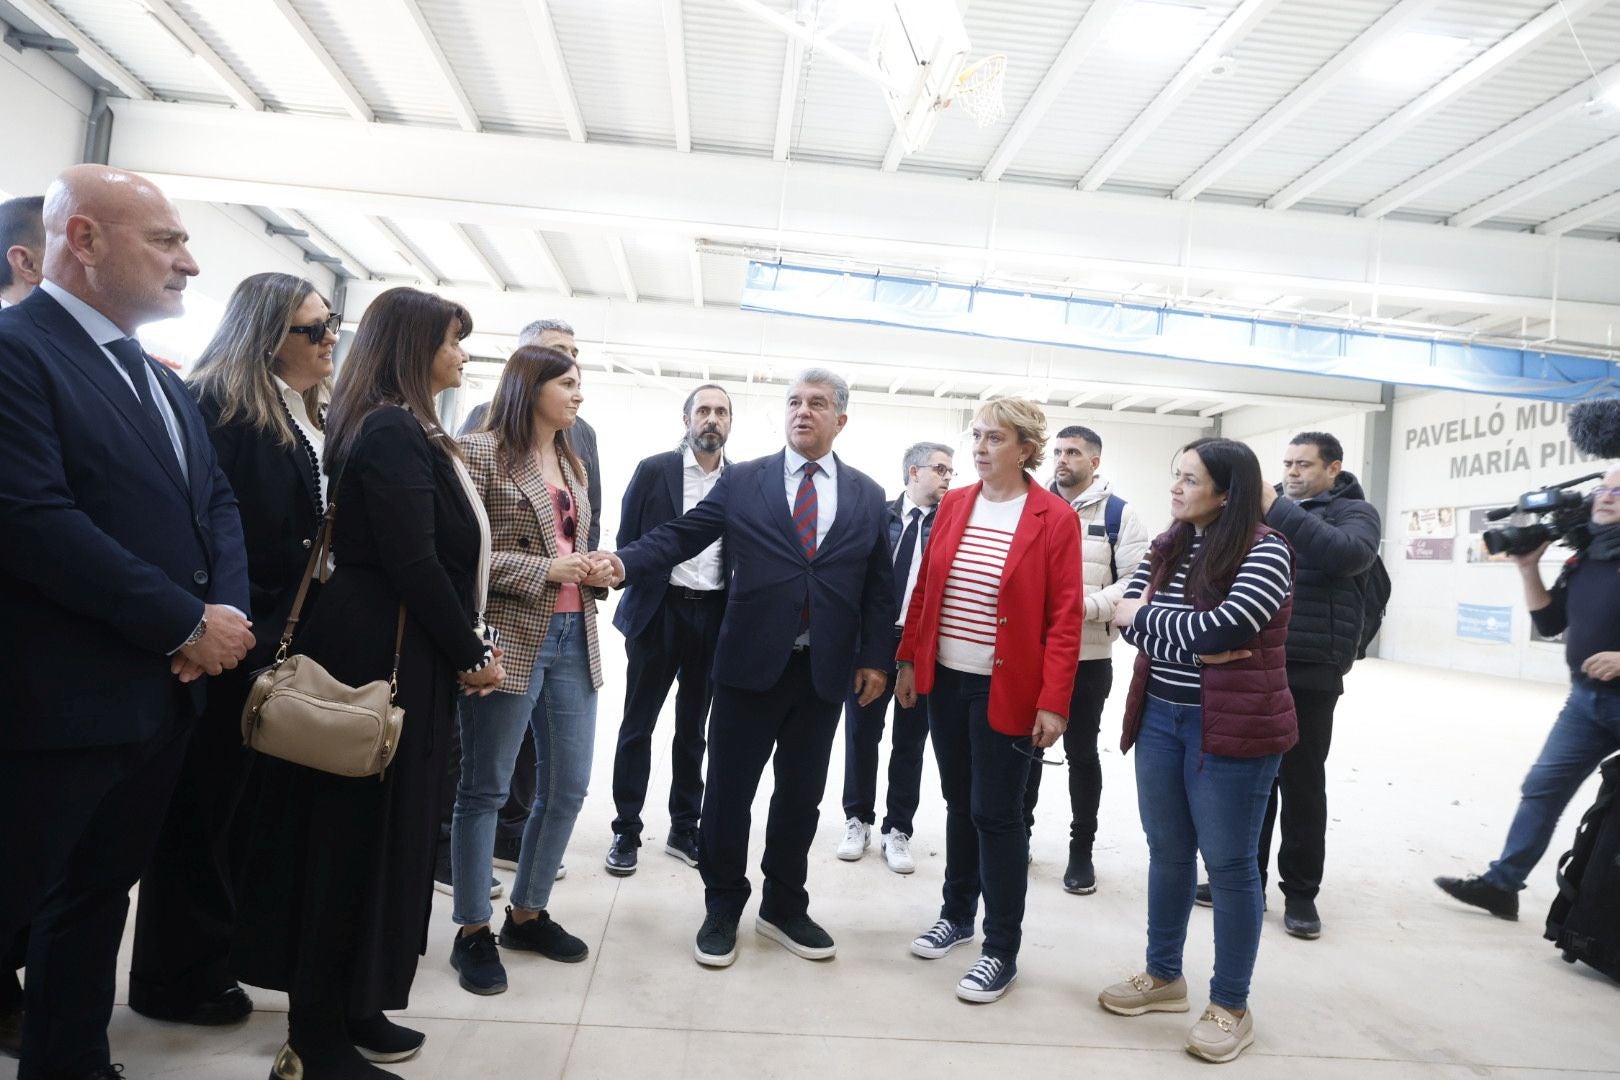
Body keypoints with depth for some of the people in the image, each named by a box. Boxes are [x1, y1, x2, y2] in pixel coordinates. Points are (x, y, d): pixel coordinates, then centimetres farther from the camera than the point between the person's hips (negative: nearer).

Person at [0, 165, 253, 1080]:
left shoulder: (164, 381, 15)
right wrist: (188, 626, -18)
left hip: (165, 694, 8)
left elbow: (217, 501, 13)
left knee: (99, 894, 20)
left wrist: (229, 609, -6)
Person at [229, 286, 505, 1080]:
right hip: (384, 653, -10)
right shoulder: (393, 433, -16)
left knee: (372, 829, 16)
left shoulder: (398, 430, 14)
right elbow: (414, 563, -22)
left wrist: (463, 647, 6)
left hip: (386, 649, 10)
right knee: (358, 834, 0)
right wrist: (472, 652, -11)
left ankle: (344, 1009, 31)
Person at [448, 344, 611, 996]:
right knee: (485, 789, 5)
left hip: (573, 638, 7)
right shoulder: (482, 453, -6)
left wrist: (596, 570, 1)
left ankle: (528, 912, 29)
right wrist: (546, 569, -17)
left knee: (568, 786, 11)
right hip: (512, 640, -7)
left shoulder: (572, 465, 16)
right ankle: (473, 931, 20)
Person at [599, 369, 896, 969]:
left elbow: (878, 584, 8)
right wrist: (626, 564, -20)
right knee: (728, 791, 7)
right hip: (751, 664, -1)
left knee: (801, 796, 12)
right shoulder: (742, 481, 3)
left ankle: (784, 909, 30)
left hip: (824, 671, 2)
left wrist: (874, 658, 2)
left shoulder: (867, 497, 7)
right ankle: (722, 910, 26)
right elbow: (680, 535, -3)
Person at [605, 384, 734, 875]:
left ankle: (684, 828, 23)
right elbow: (627, 540, 1)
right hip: (659, 609, -2)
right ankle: (626, 831, 15)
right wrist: (638, 592, -5)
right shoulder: (654, 470, -1)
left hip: (714, 615, 2)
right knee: (637, 725, 4)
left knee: (693, 727, 12)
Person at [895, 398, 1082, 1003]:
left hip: (1006, 690, -5)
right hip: (945, 680, 5)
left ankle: (1002, 951, 16)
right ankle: (957, 915, 34)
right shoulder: (953, 505, 6)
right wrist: (909, 660, 8)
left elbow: (1064, 618, -11)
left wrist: (1053, 701, -15)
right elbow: (924, 589, 10)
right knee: (959, 803, 17)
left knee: (996, 814, 1)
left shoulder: (1055, 519, -9)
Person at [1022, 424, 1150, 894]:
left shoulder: (1120, 514, -3)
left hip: (1087, 655, -3)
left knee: (1082, 752, 7)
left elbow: (1137, 582, -11)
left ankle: (1082, 850, 20)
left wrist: (1086, 606, -23)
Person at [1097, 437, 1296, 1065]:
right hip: (1159, 717, 6)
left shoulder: (1265, 550, -12)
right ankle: (1164, 976, 33)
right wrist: (1193, 649, -17)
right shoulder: (1167, 547, 8)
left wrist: (1145, 615, -8)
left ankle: (1231, 1006, 21)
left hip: (1231, 727, -6)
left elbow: (1221, 627, -23)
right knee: (1167, 851, 16)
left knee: (1229, 863, 5)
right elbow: (1127, 617, -1)